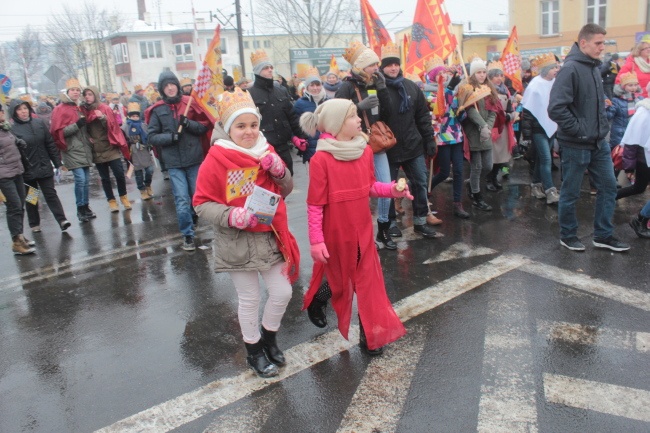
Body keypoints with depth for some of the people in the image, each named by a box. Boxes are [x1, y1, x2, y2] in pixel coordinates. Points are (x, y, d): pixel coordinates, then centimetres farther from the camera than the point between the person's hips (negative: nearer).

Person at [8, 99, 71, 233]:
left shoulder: (39, 123, 1)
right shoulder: (12, 129, -9)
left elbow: (50, 144, 5)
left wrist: (58, 163, 5)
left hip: (44, 167, 2)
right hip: (27, 171, -1)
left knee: (51, 194, 1)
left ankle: (62, 220, -1)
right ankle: (34, 224, 24)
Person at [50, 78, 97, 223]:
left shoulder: (79, 109, 18)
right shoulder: (60, 110, -6)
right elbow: (58, 132, -15)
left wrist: (89, 142, 22)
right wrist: (77, 125, -21)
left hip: (84, 150, 7)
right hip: (72, 151, -7)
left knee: (86, 180, 8)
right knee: (80, 179, -13)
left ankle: (86, 207, 18)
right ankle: (80, 209, -3)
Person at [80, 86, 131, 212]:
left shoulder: (105, 108, 1)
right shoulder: (83, 110, 5)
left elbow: (112, 126, -5)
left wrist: (103, 118, -22)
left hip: (110, 148, -1)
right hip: (96, 151, 1)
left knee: (119, 174, -6)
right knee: (105, 177, 5)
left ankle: (123, 197, 14)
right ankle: (111, 200, 15)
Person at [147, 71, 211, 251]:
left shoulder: (190, 103, 4)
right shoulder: (157, 110, 3)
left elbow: (205, 126, 4)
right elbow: (152, 137, 2)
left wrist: (188, 124, -14)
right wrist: (171, 137, -14)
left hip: (195, 159, 1)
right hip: (174, 162, -1)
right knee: (182, 200, -5)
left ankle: (192, 217, 39)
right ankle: (187, 235, 7)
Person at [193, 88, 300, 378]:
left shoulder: (265, 151, 2)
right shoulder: (216, 159, -13)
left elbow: (286, 190, 10)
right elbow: (202, 204, -11)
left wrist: (278, 171, -11)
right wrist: (231, 216, -28)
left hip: (270, 238, 5)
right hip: (237, 242, -4)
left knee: (282, 293, 10)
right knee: (249, 299, 10)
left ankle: (268, 337, 39)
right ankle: (254, 351, 34)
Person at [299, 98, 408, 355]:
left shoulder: (365, 150, -1)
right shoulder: (321, 159, -19)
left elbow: (370, 187, 8)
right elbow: (315, 205, -17)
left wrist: (391, 190, -10)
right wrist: (316, 241, -18)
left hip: (362, 230, 5)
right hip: (335, 233, -5)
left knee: (369, 281, 9)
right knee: (338, 279, 15)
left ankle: (370, 335, 22)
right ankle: (316, 300, 48)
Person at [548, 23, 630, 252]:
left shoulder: (594, 68, 10)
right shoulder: (570, 69, -17)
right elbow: (556, 109, -26)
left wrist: (603, 125, 11)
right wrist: (579, 129, -19)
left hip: (598, 143, 8)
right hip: (576, 145, -8)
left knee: (608, 186, 12)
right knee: (570, 193, 6)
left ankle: (603, 235, 24)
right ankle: (568, 236, 23)